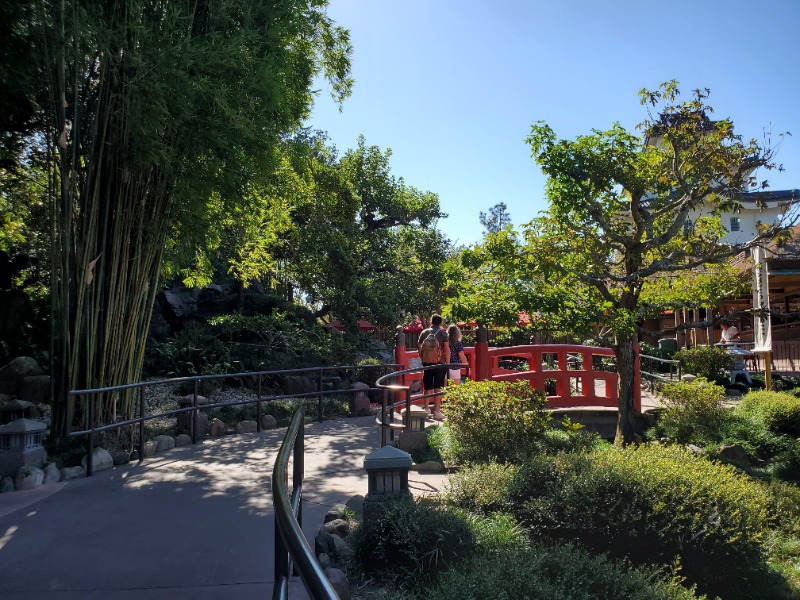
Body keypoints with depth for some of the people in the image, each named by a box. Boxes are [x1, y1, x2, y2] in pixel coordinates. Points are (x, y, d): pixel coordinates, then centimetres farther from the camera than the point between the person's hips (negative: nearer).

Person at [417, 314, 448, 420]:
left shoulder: (424, 332, 6)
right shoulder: (443, 333, -2)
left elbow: (419, 347, 6)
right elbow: (446, 349, -8)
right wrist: (447, 363, -1)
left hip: (426, 362, 3)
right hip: (439, 362, -3)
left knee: (427, 387, 13)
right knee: (438, 388, 1)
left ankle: (426, 409, 22)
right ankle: (436, 411, -1)